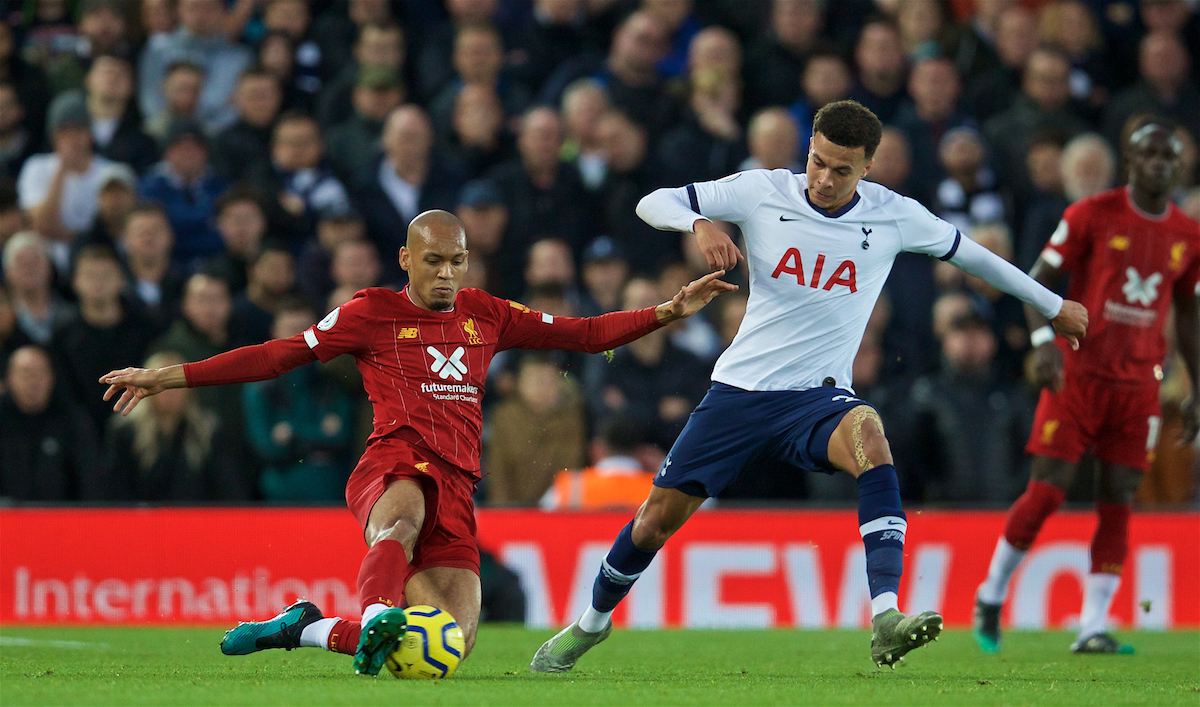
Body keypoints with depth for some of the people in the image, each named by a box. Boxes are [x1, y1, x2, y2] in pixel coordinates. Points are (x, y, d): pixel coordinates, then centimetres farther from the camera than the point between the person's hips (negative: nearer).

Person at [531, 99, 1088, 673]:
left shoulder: (893, 216, -3)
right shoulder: (762, 192, -6)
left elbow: (966, 252, 14)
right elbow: (653, 203, -4)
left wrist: (1054, 307, 22)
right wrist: (699, 223, -27)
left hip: (817, 398, -1)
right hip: (741, 389, 1)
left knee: (868, 435, -36)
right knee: (656, 520, 2)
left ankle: (886, 622, -45)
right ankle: (592, 623, 34)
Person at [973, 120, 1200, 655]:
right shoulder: (1092, 215, -4)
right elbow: (1039, 279, -2)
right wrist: (1043, 341, -18)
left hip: (1139, 384, 4)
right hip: (1078, 372, -4)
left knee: (1117, 504, -2)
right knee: (1047, 491, -8)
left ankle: (1092, 629, 0)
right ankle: (990, 596, 12)